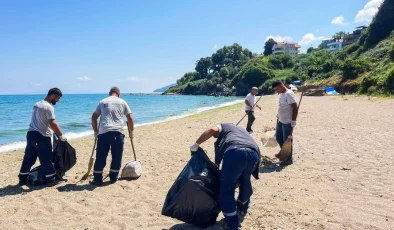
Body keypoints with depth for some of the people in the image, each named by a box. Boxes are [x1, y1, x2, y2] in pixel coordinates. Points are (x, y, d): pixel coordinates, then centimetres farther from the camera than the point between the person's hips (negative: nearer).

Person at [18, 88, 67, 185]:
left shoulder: (37, 104, 14)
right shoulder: (48, 107, -15)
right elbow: (53, 124, -20)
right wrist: (61, 135, -13)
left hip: (31, 134, 9)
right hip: (41, 136, -9)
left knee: (29, 158, 14)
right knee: (46, 159, 0)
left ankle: (23, 179, 21)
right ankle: (50, 179, 7)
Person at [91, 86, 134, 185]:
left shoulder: (103, 102, 17)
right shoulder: (122, 102, 13)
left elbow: (94, 117, 15)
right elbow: (130, 119, 8)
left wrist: (95, 131, 24)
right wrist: (131, 132, 19)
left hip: (104, 132, 1)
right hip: (118, 132, -1)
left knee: (101, 157, 6)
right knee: (117, 157, 10)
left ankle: (98, 179, 12)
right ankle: (113, 178, 17)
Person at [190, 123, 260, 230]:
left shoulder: (223, 127, 28)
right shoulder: (242, 130, 43)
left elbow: (212, 130, 4)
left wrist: (196, 144, 12)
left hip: (235, 152, -6)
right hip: (253, 153, 6)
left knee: (226, 187, 8)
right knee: (245, 181, 32)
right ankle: (243, 207, 52)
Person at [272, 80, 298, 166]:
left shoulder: (289, 94, -19)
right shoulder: (282, 94, 10)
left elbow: (295, 108, -22)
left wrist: (293, 121, -24)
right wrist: (278, 116, 22)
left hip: (288, 122, -9)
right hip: (281, 121, 9)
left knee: (286, 140, 0)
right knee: (278, 138, 17)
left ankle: (289, 159, 14)